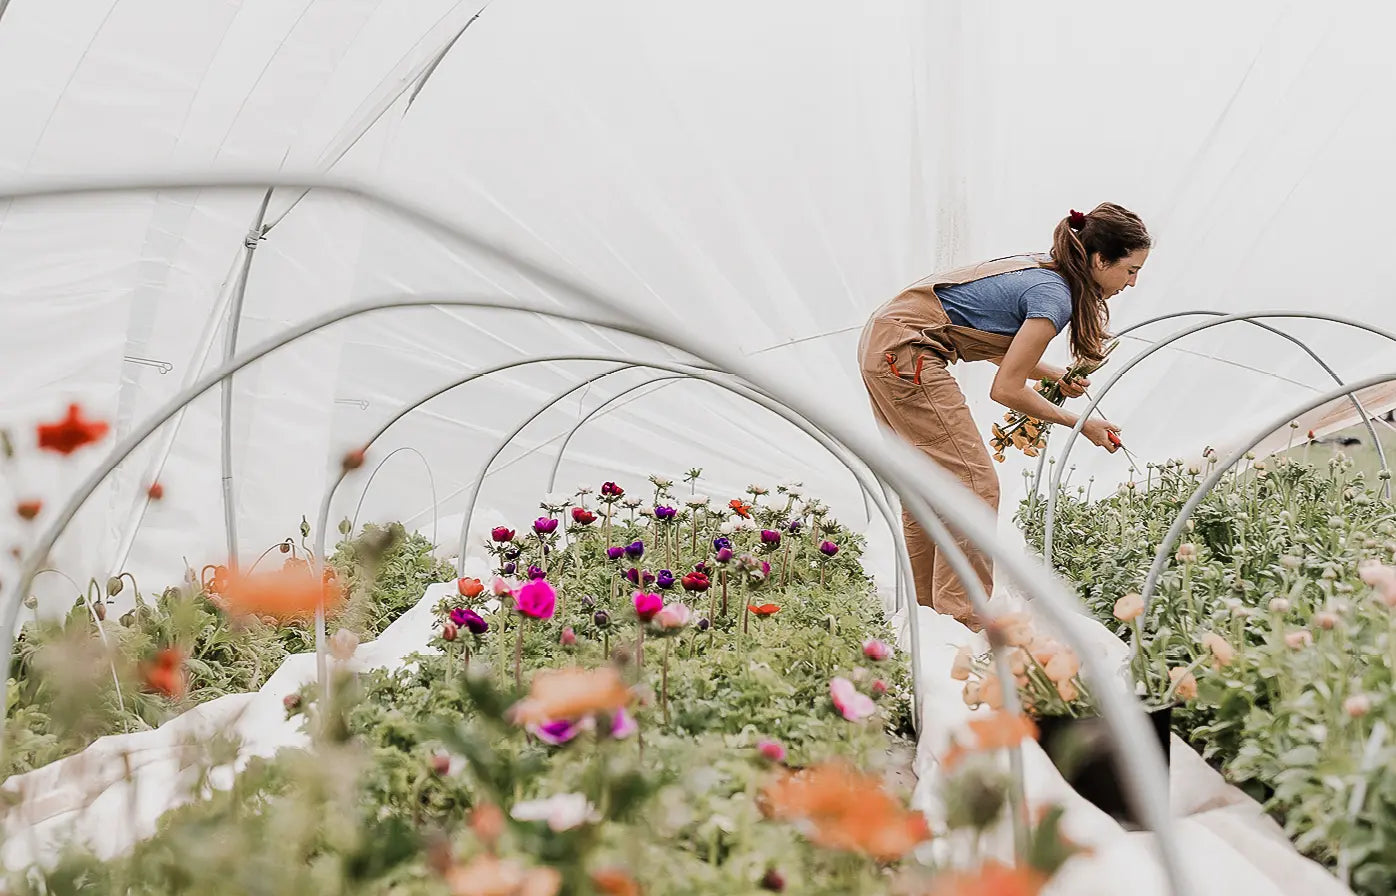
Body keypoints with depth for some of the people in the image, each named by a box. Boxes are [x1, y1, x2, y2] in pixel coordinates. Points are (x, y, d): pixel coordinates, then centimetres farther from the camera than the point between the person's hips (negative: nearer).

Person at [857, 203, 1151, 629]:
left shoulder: (1040, 272, 13)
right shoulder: (1054, 297, -15)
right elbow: (1006, 389, -13)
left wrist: (1057, 376, 9)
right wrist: (1079, 424, -3)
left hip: (882, 343, 10)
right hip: (906, 355, -10)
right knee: (974, 486, -8)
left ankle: (925, 611, 21)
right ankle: (962, 624, -8)